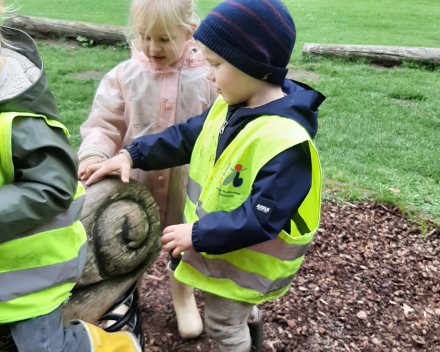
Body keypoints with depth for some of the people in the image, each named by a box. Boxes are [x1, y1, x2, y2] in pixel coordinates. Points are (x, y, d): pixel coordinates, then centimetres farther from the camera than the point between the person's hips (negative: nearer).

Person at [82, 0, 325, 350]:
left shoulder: (286, 142, -34)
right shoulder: (229, 107, -6)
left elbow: (261, 218, -32)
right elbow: (184, 137, 6)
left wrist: (199, 235, -27)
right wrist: (132, 155, -2)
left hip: (245, 257, -8)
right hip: (214, 240, 8)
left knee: (222, 323, 14)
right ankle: (251, 322, 60)